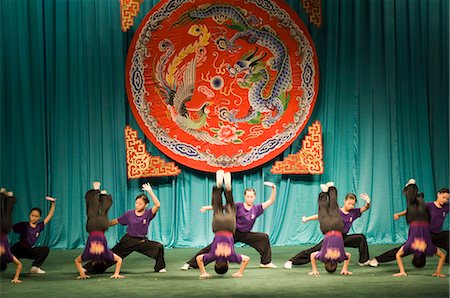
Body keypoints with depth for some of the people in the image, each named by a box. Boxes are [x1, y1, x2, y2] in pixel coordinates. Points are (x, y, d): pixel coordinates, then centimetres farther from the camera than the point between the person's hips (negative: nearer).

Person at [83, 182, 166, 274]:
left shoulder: (148, 214, -9)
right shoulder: (129, 214, -6)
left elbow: (157, 205, -25)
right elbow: (116, 221, 5)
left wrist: (150, 192, -31)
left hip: (142, 241, 0)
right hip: (128, 240, 0)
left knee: (159, 247, -17)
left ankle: (160, 267, 7)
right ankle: (89, 267, 7)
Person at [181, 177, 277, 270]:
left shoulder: (256, 209, -2)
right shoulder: (238, 206, -11)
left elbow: (270, 201, -3)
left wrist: (274, 188, -15)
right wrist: (207, 207, -27)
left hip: (245, 234, 3)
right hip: (233, 232, -3)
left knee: (264, 237, -9)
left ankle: (266, 262, 2)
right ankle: (191, 263, -8)